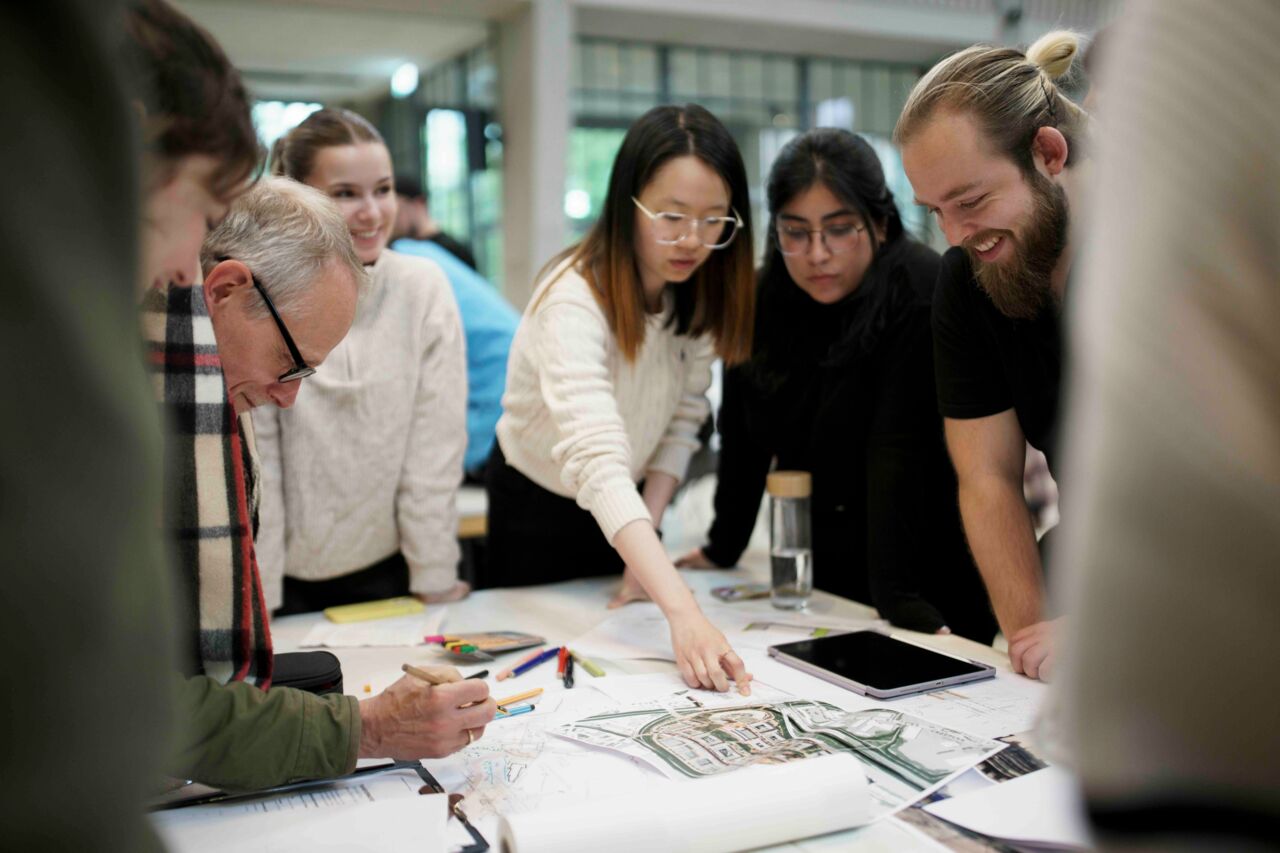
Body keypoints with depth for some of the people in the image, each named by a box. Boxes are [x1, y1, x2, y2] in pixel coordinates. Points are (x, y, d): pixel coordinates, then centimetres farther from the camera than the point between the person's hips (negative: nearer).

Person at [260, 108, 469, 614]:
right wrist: (258, 603, -11)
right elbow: (253, 462, -11)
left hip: (388, 570, 1)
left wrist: (436, 581, -7)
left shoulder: (424, 289, -8)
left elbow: (434, 452, -8)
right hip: (288, 577, -1)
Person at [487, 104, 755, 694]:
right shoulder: (574, 302, -35)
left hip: (631, 510, 6)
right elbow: (598, 463, -47)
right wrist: (682, 610, -57)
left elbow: (682, 419, -4)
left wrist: (646, 540, -15)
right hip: (538, 507, -6)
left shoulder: (698, 294, -12)